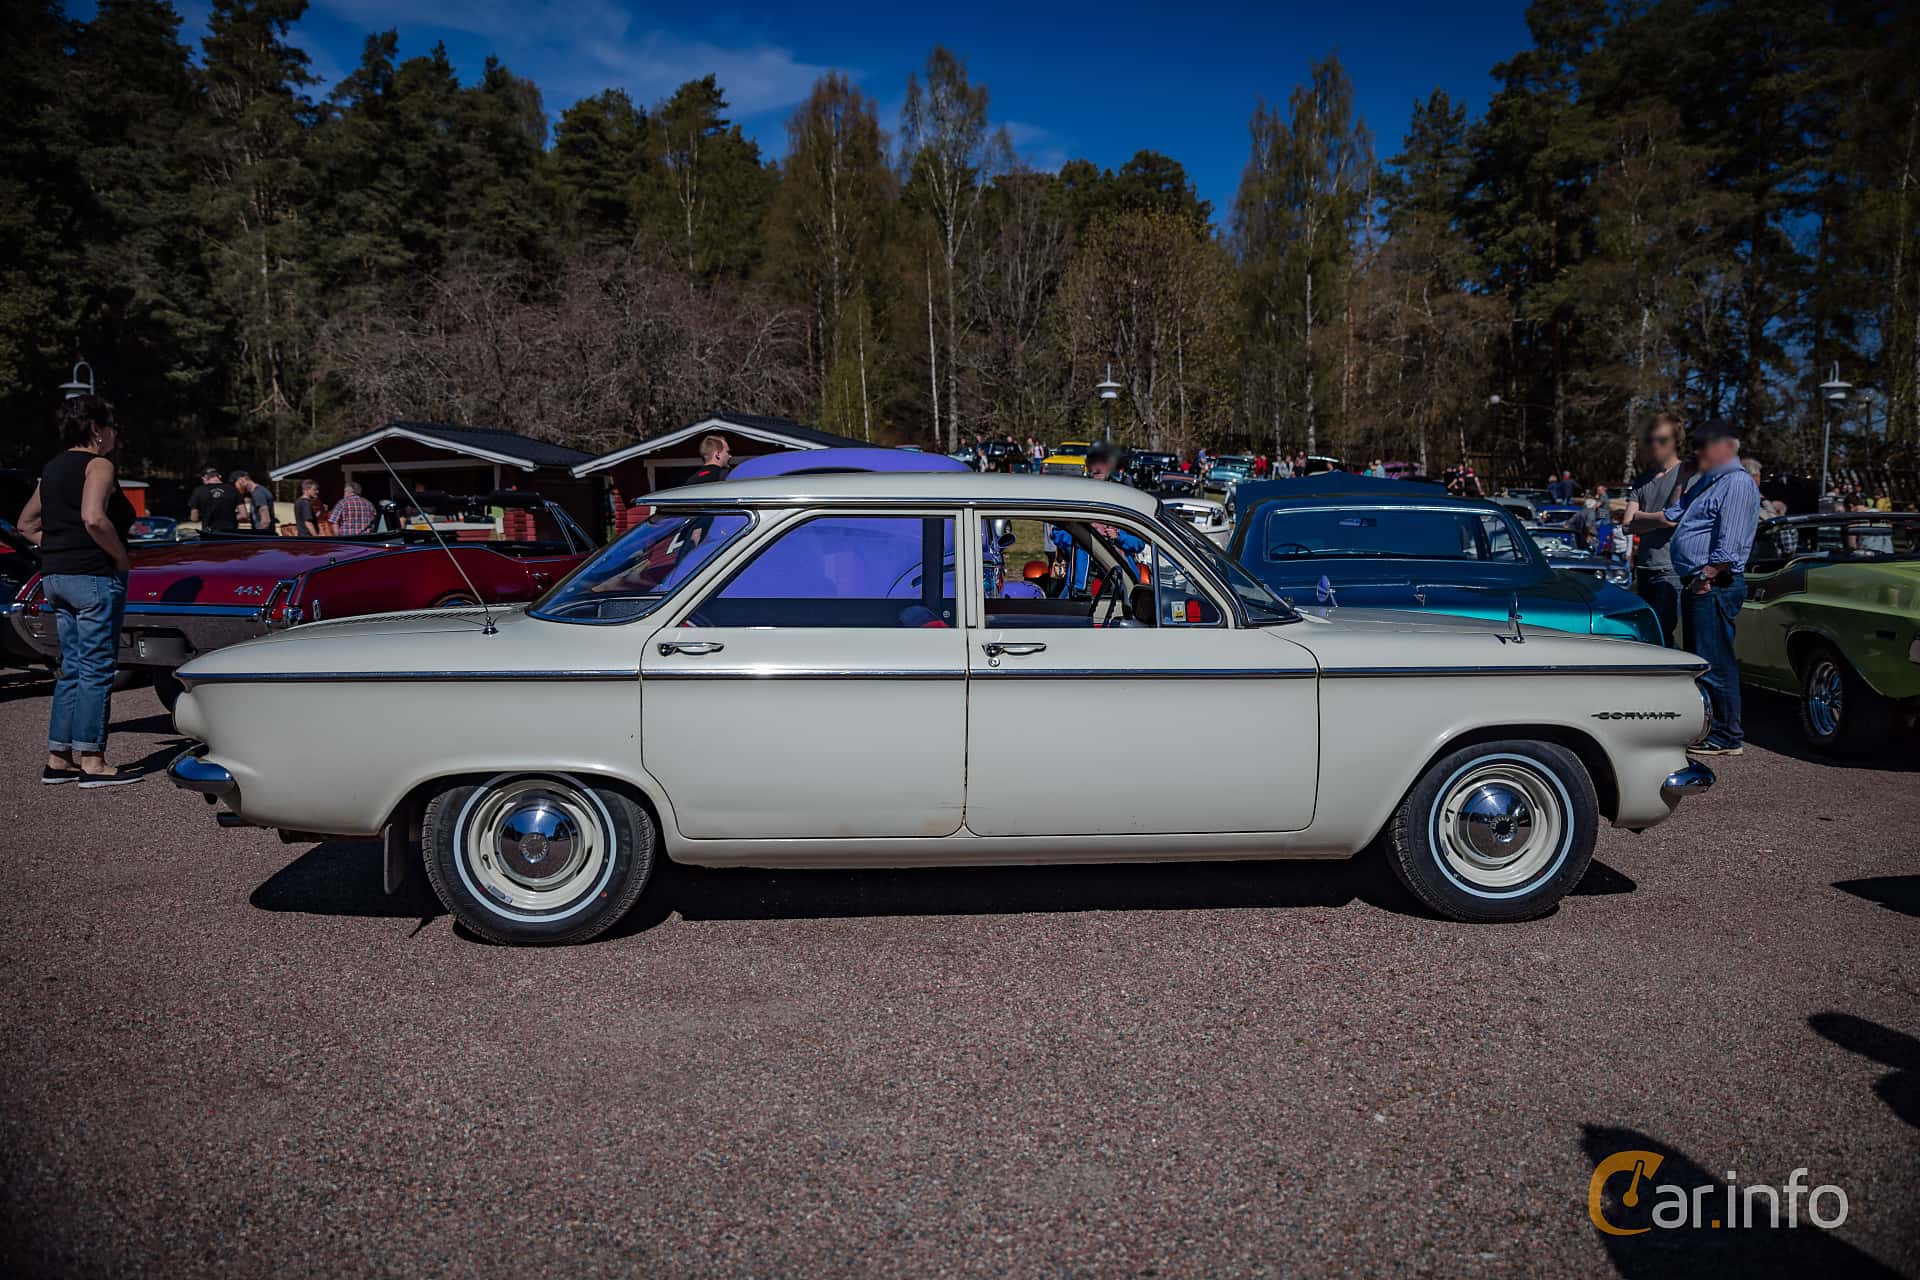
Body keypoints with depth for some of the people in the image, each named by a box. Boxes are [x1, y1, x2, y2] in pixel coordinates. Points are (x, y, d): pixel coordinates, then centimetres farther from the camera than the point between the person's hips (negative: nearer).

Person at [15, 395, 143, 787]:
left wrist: (58, 550, 16)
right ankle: (92, 761, -2)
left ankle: (58, 759, 15)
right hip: (94, 576, -9)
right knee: (96, 669, -4)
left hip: (55, 577, 9)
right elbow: (93, 518, -25)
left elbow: (27, 524, 24)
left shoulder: (52, 468, 18)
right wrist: (121, 557, -15)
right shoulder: (98, 465, -9)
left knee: (72, 669, 13)